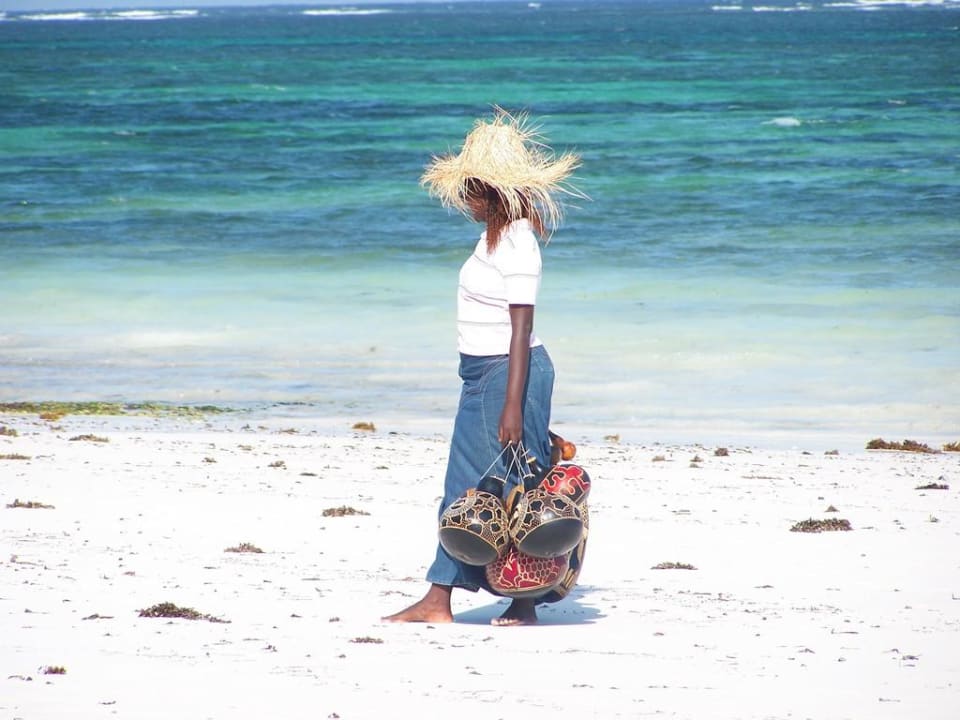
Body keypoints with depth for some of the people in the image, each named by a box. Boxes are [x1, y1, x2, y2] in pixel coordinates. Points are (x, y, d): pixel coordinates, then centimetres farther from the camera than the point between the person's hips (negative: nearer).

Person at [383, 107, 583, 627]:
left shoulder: (517, 241, -16)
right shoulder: (495, 234, 12)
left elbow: (521, 328, -20)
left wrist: (513, 405, -22)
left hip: (510, 371, -10)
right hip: (481, 372, 10)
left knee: (512, 488, -1)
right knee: (463, 487, 8)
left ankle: (525, 603, 8)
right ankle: (438, 600, 9)